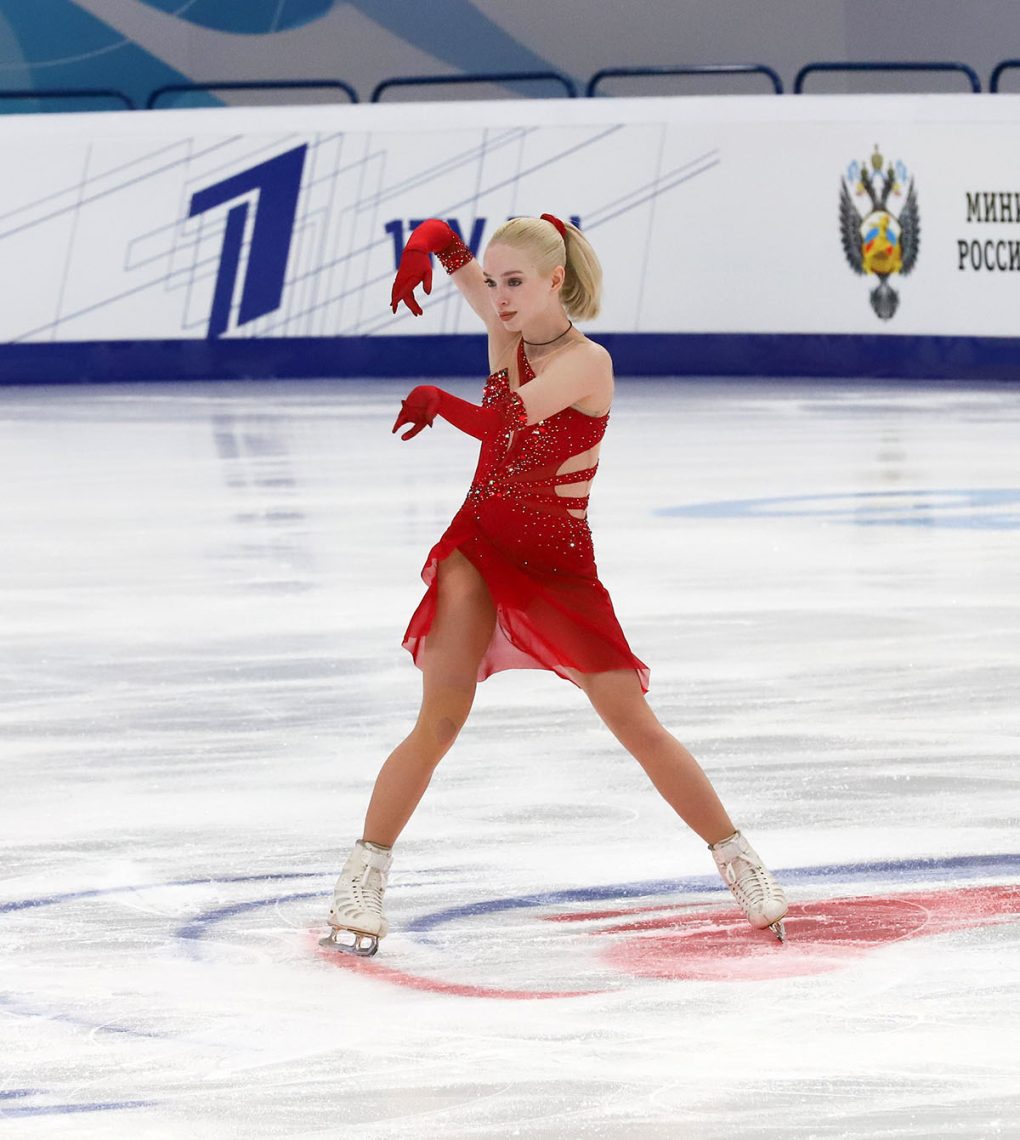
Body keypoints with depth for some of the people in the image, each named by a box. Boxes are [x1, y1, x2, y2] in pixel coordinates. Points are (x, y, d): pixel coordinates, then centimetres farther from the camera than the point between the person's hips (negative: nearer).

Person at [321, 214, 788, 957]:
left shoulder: (586, 362, -18)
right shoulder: (509, 329, -1)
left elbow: (501, 422, -29)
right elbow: (447, 242, 4)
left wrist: (434, 399, -12)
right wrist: (424, 246, -20)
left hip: (557, 565, -3)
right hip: (479, 547, 3)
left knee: (636, 724, -3)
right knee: (440, 723, -10)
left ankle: (735, 857, 11)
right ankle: (363, 878, -5)